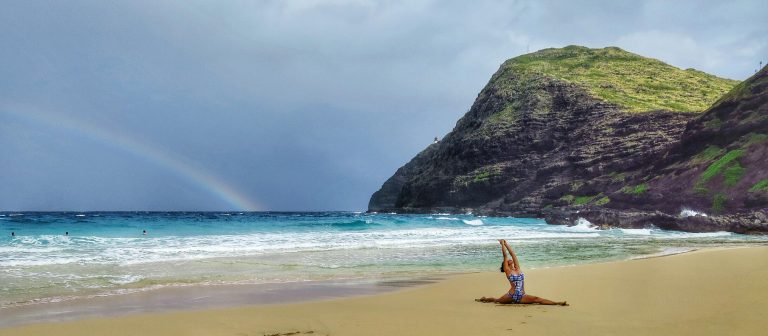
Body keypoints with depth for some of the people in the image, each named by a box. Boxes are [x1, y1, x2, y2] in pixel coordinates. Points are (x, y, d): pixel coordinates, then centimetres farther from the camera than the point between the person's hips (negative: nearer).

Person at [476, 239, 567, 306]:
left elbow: (512, 254, 13)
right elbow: (505, 255, -4)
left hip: (521, 297, 3)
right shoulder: (507, 270, 0)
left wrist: (506, 243, 18)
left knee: (537, 299, -15)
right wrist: (502, 244, 4)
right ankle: (484, 299, 39)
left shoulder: (517, 269, 12)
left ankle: (556, 303, -25)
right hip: (511, 296, -3)